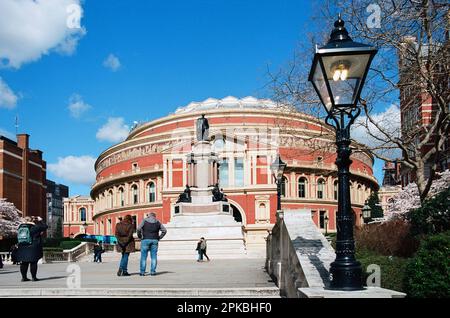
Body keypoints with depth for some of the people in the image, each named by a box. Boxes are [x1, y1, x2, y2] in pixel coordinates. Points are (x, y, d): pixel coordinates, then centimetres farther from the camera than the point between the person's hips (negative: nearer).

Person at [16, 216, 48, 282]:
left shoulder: (20, 227, 7)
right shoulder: (34, 227, -11)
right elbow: (45, 227, -6)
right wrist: (40, 221, 10)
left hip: (22, 249, 5)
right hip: (33, 249, -5)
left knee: (24, 263, 11)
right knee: (33, 263, 1)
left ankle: (24, 277, 15)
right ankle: (33, 277, 3)